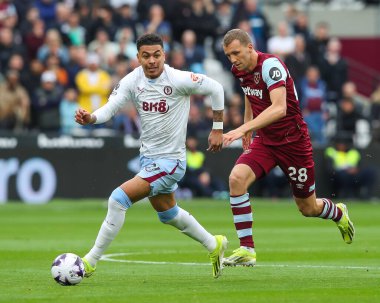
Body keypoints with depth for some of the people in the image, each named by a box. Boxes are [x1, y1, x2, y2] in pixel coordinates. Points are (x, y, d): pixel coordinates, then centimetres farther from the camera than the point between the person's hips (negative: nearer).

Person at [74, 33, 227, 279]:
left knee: (119, 199, -19)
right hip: (148, 156, 8)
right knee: (167, 213, 27)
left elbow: (215, 88, -10)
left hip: (170, 160, -8)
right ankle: (214, 245, 50)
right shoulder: (132, 81, -6)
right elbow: (110, 108, -14)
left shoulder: (177, 79, -20)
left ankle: (90, 261, -8)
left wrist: (218, 129, -5)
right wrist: (90, 118, -36)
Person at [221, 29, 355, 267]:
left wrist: (243, 129, -47)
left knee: (308, 208, 9)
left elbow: (279, 108, -38)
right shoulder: (240, 70, -1)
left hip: (293, 141, -6)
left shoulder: (271, 65, -25)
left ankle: (339, 213, 47)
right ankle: (246, 250, -19)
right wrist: (248, 126, 21)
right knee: (237, 178, -23)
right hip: (264, 140, 6)